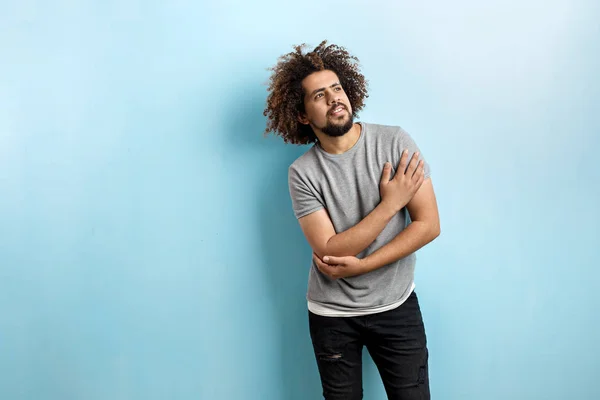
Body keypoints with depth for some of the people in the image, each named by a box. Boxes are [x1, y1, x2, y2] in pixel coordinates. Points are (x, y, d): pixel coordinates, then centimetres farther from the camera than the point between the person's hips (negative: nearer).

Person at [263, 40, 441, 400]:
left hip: (396, 305, 0)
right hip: (332, 314, 0)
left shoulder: (395, 142, -11)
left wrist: (357, 266, -18)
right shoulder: (303, 173, -13)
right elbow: (330, 251, -19)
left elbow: (428, 225, -14)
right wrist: (389, 203, -20)